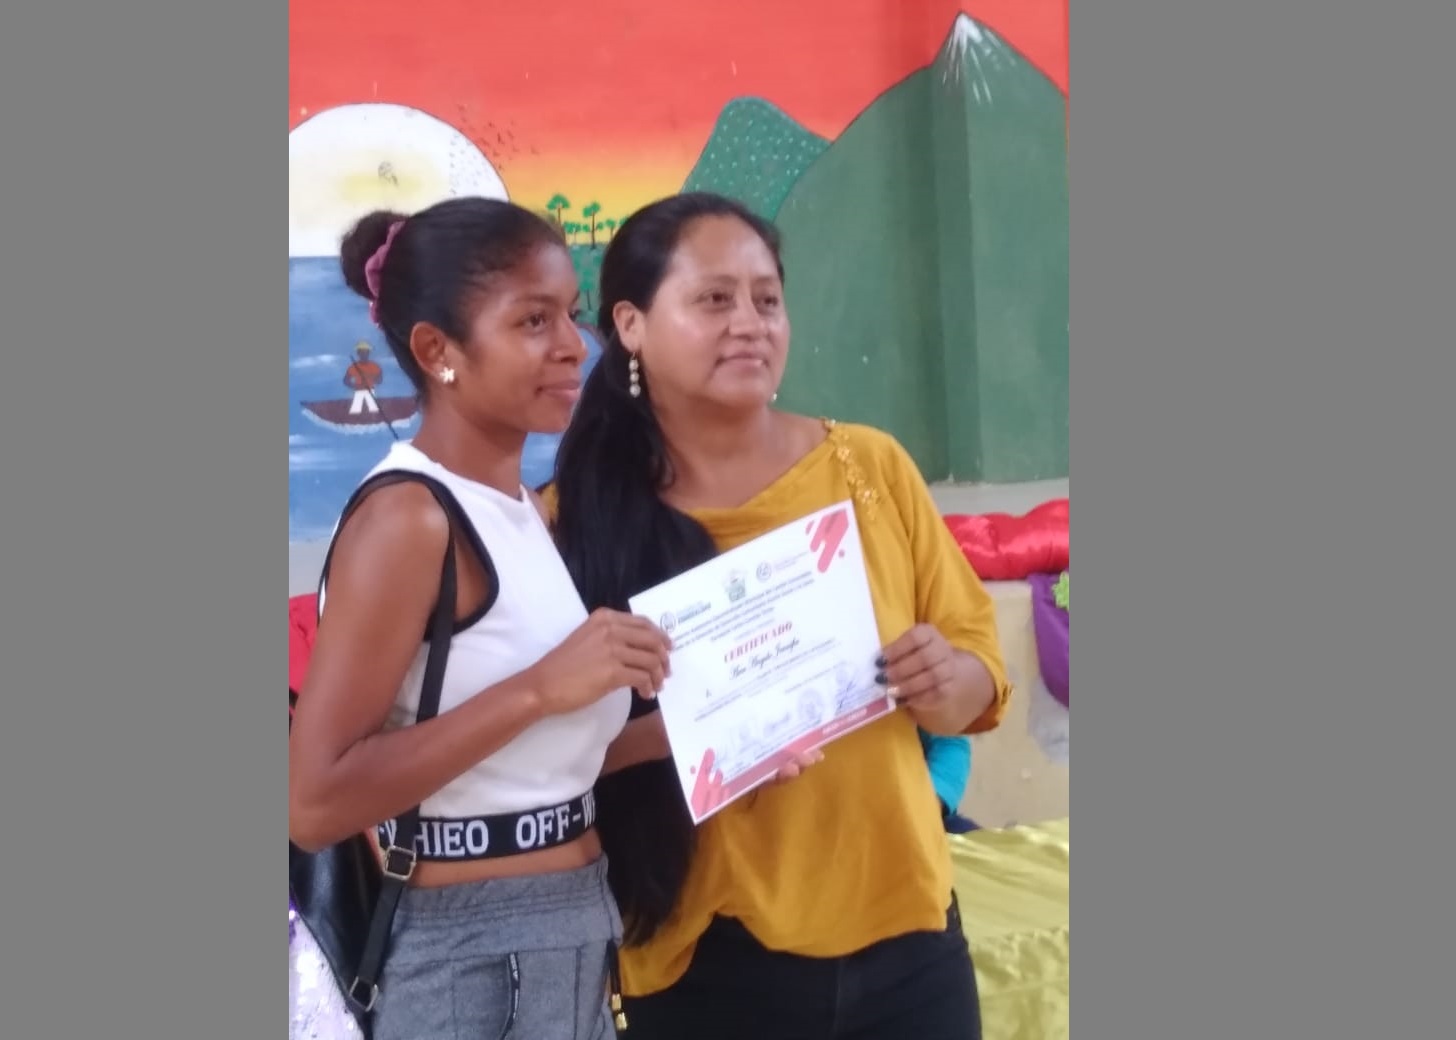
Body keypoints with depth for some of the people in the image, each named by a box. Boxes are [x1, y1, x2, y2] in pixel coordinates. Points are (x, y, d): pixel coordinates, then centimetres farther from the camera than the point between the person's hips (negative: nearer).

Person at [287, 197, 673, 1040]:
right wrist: (539, 688, -26)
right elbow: (313, 803, -23)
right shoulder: (407, 517, -17)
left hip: (574, 939, 8)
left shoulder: (530, 511, 9)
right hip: (470, 958, -8)